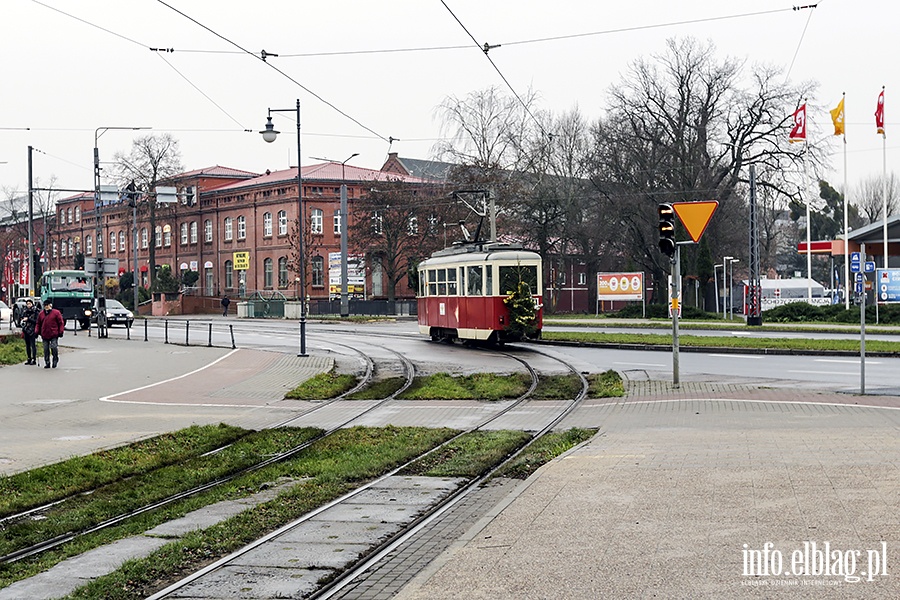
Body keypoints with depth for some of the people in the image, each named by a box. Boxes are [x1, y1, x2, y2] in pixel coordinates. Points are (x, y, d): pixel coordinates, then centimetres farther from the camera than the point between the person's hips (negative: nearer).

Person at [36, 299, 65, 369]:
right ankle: (47, 363, 13)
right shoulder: (41, 314, 12)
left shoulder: (56, 313, -1)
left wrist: (61, 332, -6)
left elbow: (61, 323, 0)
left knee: (54, 347, -12)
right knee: (46, 349, 5)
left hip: (54, 335, -4)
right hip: (44, 335, 4)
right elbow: (38, 324, 18)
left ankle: (55, 360, 12)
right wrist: (37, 332, 10)